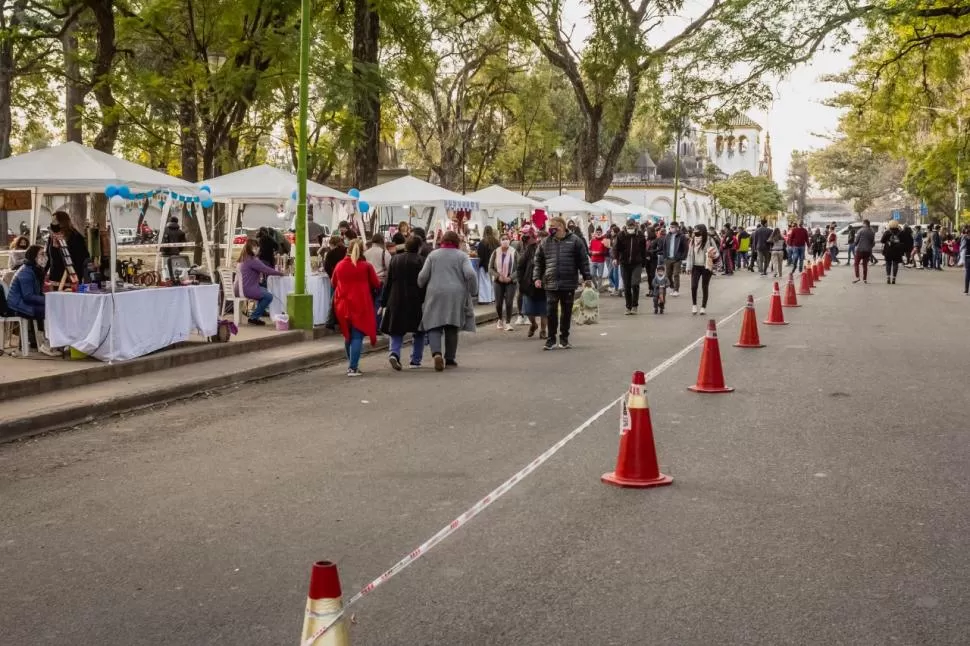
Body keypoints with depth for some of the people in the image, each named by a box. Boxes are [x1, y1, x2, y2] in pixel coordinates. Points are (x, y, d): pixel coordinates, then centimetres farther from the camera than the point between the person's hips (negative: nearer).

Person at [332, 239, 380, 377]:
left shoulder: (340, 265, 2)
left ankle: (352, 364, 25)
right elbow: (376, 284, -2)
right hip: (360, 305, -4)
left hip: (343, 305, 4)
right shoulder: (366, 266, -8)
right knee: (357, 336, -1)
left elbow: (334, 283, 13)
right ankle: (353, 367, -9)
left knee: (348, 336, 17)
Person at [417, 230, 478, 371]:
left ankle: (436, 353, -24)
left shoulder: (433, 255, 7)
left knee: (434, 326, 1)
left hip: (435, 295, 0)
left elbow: (423, 276, 1)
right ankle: (450, 359, 17)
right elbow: (470, 274, -10)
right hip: (456, 295, 0)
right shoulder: (461, 256, 4)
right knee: (452, 328, 13)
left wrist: (420, 288, 19)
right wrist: (473, 292, 2)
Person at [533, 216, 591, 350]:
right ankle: (551, 339, 10)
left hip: (569, 284, -1)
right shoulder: (546, 242, 7)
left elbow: (583, 260, 1)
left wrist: (587, 278, -3)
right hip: (550, 284, 1)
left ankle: (564, 338, 19)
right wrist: (537, 277, 3)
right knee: (551, 312, -1)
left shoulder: (574, 241, 0)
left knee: (567, 312, 7)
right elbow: (538, 261, 12)